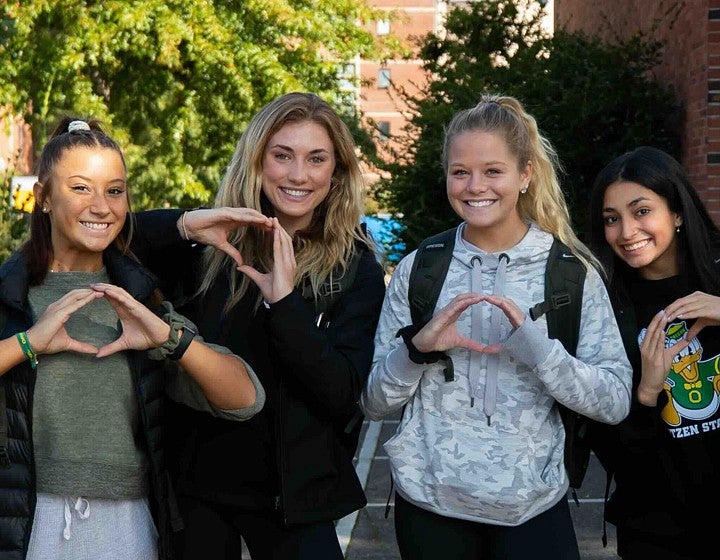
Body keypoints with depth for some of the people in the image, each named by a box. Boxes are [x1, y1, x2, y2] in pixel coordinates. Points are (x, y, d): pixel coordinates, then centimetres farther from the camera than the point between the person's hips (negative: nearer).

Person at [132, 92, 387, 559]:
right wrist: (183, 226, -23)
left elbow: (343, 397, -15)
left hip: (292, 493, -1)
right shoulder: (217, 245, -1)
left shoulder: (356, 269, -5)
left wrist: (285, 303, -26)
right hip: (198, 482, 2)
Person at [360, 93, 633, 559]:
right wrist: (418, 346, -17)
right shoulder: (418, 268, 0)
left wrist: (534, 343, -22)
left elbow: (616, 402, -8)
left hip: (533, 507, -1)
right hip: (429, 504, 2)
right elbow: (374, 403, 1)